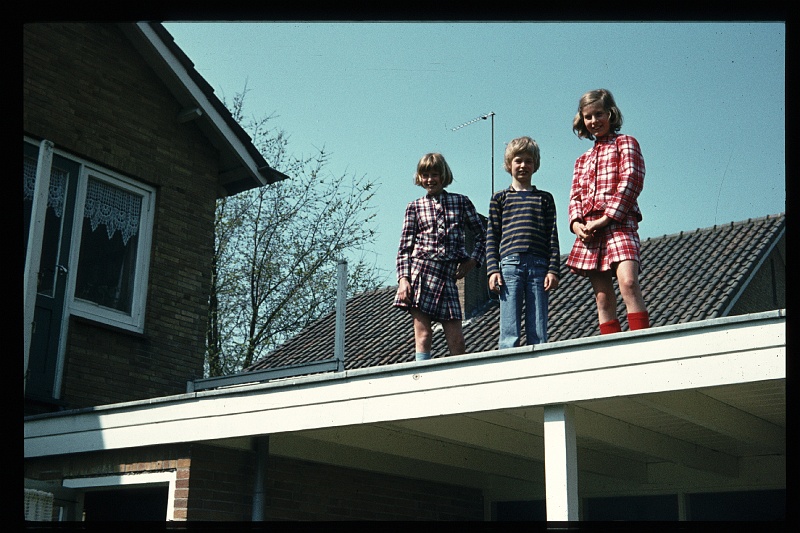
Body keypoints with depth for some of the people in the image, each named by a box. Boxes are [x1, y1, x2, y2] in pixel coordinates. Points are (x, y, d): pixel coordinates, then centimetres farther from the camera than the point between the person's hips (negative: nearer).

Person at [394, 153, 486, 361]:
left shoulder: (461, 202, 13)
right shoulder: (414, 207, 12)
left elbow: (482, 235, 19)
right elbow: (405, 247, 6)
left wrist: (473, 261, 4)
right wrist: (403, 279, -7)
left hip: (448, 277, 1)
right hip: (420, 271, -1)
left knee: (456, 340, -3)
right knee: (423, 335, -5)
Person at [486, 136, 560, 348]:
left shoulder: (544, 198, 17)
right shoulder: (500, 198, 15)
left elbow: (553, 237, 11)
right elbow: (492, 237, 10)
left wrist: (553, 270, 0)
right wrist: (493, 270, -2)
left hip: (539, 266, 1)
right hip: (510, 265, -1)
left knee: (538, 333, 0)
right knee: (509, 333, -5)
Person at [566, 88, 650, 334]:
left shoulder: (625, 143, 10)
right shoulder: (583, 160, 26)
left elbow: (630, 182, -4)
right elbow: (575, 196, 19)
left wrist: (605, 219, -12)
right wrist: (576, 223, -4)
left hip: (619, 223, -5)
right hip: (589, 231, 6)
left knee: (628, 282, -25)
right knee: (603, 298, -1)